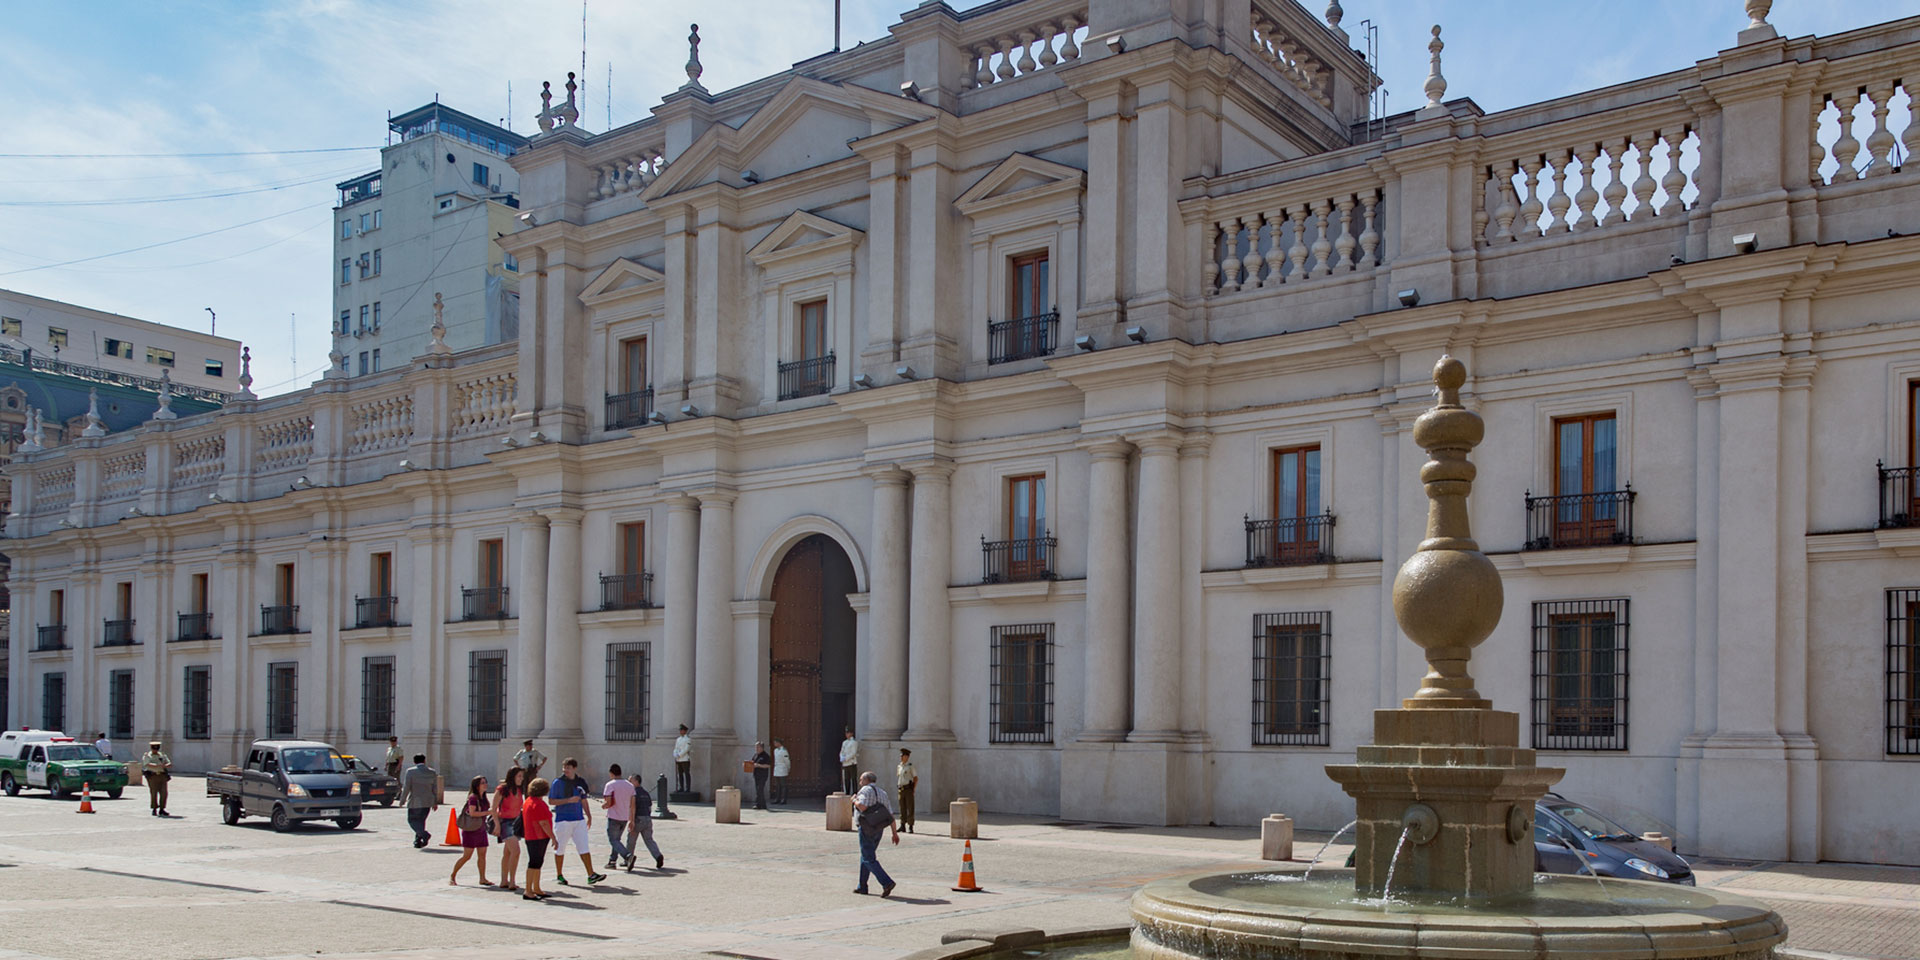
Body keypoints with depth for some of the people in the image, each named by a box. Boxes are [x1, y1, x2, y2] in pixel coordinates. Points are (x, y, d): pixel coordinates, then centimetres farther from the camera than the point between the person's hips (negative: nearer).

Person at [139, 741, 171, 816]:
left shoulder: (162, 756, 18)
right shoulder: (147, 756, 7)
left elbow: (170, 764, 10)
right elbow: (148, 765, -12)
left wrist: (165, 766, -14)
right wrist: (158, 766, -27)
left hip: (162, 775, 3)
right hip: (152, 776, -3)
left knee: (163, 793, -4)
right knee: (154, 793, -5)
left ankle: (161, 809, 2)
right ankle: (154, 810, 4)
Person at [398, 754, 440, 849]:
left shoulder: (410, 771, -7)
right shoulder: (432, 772, 5)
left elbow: (406, 787, -9)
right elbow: (435, 789, 9)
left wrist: (402, 800, 1)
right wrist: (435, 802, 16)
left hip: (415, 802, -4)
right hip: (428, 802, 4)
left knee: (412, 820, 4)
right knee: (421, 820, 16)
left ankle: (424, 834, -18)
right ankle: (418, 841, 13)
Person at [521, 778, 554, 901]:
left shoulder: (528, 801, 14)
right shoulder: (538, 804, -18)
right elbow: (543, 823, -21)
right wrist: (553, 837, -18)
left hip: (530, 836, 10)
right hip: (538, 837, -10)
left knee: (537, 863, 16)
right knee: (534, 863, -8)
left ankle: (536, 889, 23)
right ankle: (528, 892, -7)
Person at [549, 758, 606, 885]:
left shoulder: (580, 783, 9)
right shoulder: (557, 783, -4)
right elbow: (551, 801, -8)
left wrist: (589, 816, 18)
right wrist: (568, 800, -17)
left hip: (579, 819, 3)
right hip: (562, 820, -3)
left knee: (584, 848, -2)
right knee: (560, 849, 6)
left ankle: (591, 875, -5)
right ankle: (559, 876, 20)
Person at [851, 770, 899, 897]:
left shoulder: (866, 790, -7)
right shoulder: (882, 793, 15)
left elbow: (862, 807, -23)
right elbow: (890, 815, 11)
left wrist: (855, 800, -3)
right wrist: (895, 833, 11)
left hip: (867, 829, -8)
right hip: (878, 830, 8)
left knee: (869, 860, -6)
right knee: (865, 856, 20)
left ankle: (887, 883, -19)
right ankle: (862, 887, 23)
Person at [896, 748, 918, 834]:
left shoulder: (910, 766, -5)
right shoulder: (899, 767, 12)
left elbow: (916, 778, -3)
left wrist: (913, 789, -7)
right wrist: (898, 787, 13)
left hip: (908, 789, -6)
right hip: (901, 789, 6)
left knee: (910, 808, -5)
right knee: (902, 808, 8)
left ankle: (910, 827, -3)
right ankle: (902, 826, 12)